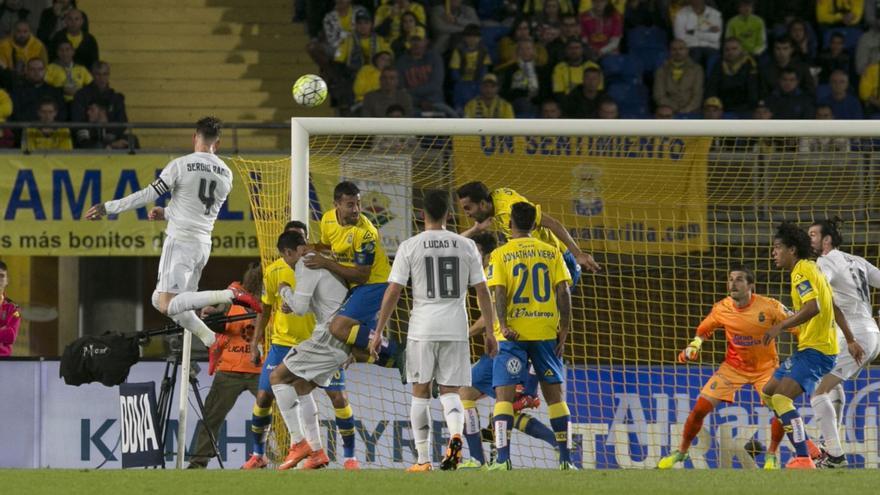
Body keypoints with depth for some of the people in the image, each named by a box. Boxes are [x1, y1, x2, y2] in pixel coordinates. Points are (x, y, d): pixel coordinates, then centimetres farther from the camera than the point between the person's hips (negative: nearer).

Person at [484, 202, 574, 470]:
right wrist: (564, 331, 3)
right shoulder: (551, 252, 7)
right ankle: (565, 458, 9)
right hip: (546, 332, 2)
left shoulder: (501, 255, 1)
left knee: (504, 395, -3)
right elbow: (563, 292, 1)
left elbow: (499, 292, -11)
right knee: (554, 394, 10)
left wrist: (503, 325, -16)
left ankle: (503, 458, -15)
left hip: (513, 333, -2)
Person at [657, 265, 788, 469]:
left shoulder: (769, 306, -20)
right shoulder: (721, 309, -11)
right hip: (733, 367, 2)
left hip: (765, 368, -2)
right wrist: (694, 346, -9)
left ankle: (771, 456, 3)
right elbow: (703, 330, 8)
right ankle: (681, 452, 16)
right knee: (700, 408, -6)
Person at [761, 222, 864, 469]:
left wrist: (780, 326, -28)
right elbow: (834, 307, 23)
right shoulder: (812, 268, 17)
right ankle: (805, 447, 18)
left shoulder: (802, 271, -13)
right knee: (768, 394, 16)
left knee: (781, 398, -24)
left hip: (815, 351, -11)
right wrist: (850, 340, 29)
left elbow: (813, 307, -28)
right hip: (808, 348, 11)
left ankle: (804, 459, -30)